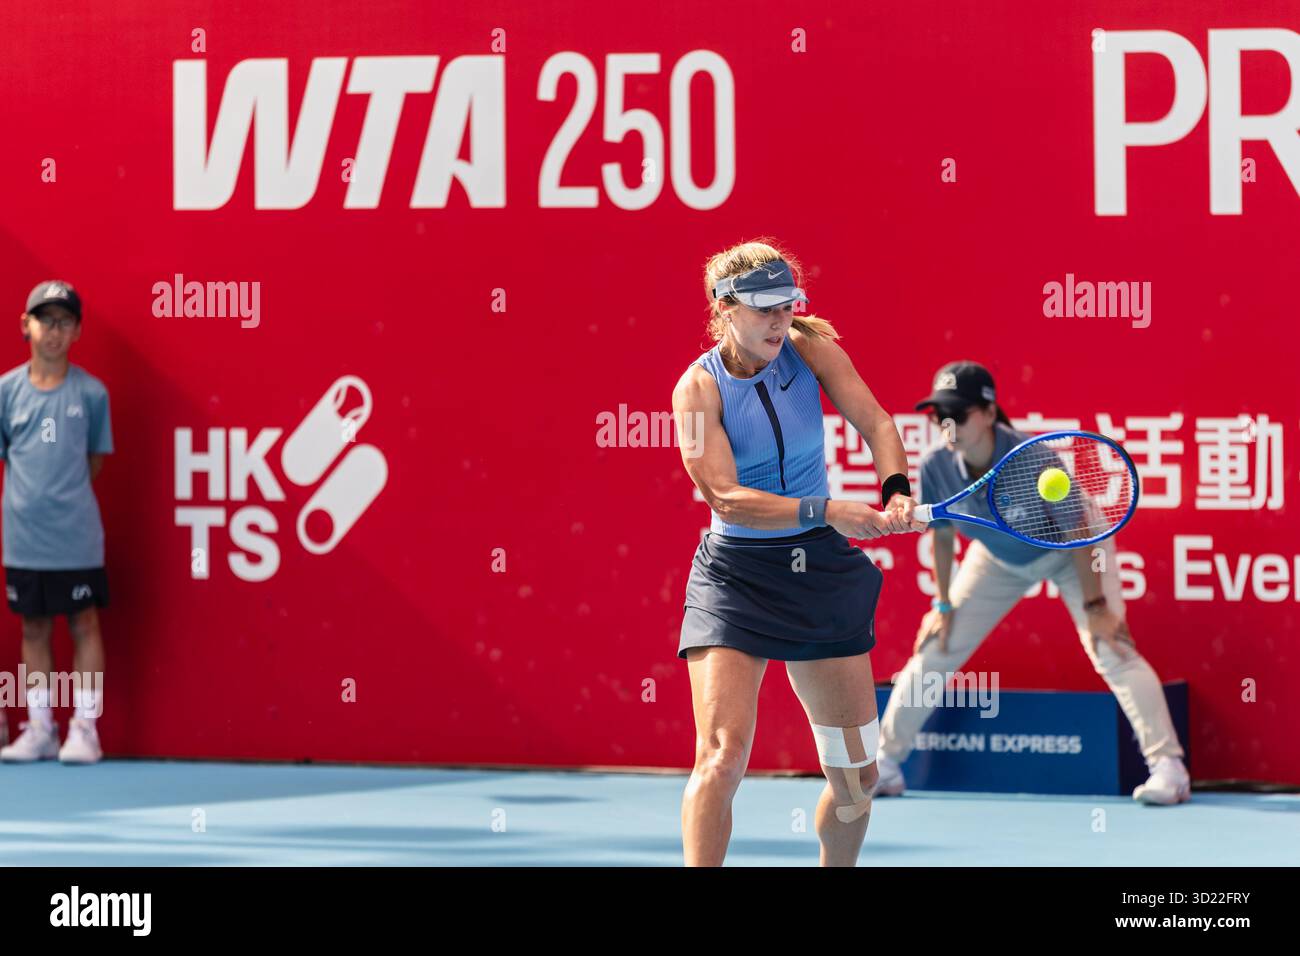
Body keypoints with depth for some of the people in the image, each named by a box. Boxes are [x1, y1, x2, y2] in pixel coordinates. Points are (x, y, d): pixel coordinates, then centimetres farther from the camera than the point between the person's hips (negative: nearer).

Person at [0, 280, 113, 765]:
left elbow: (95, 459, 7)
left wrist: (66, 495, 2)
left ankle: (85, 729, 8)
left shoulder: (91, 393, -2)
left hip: (77, 536, -2)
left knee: (84, 624, 2)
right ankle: (40, 730, 17)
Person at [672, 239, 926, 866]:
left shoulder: (809, 348, -2)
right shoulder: (699, 388, -13)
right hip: (736, 579, -4)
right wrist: (827, 512, -31)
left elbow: (874, 421, -7)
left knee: (857, 777, 7)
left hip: (820, 573, 4)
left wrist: (896, 490, -28)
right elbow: (725, 496, -21)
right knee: (723, 753, -22)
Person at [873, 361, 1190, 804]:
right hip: (997, 559, 4)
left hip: (1070, 552, -4)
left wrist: (1094, 606, -25)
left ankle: (1168, 768, -19)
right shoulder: (935, 466, -26)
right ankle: (884, 763, 14)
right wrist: (942, 604, -1)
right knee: (934, 650, 0)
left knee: (1111, 650, -21)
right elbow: (942, 535, -6)